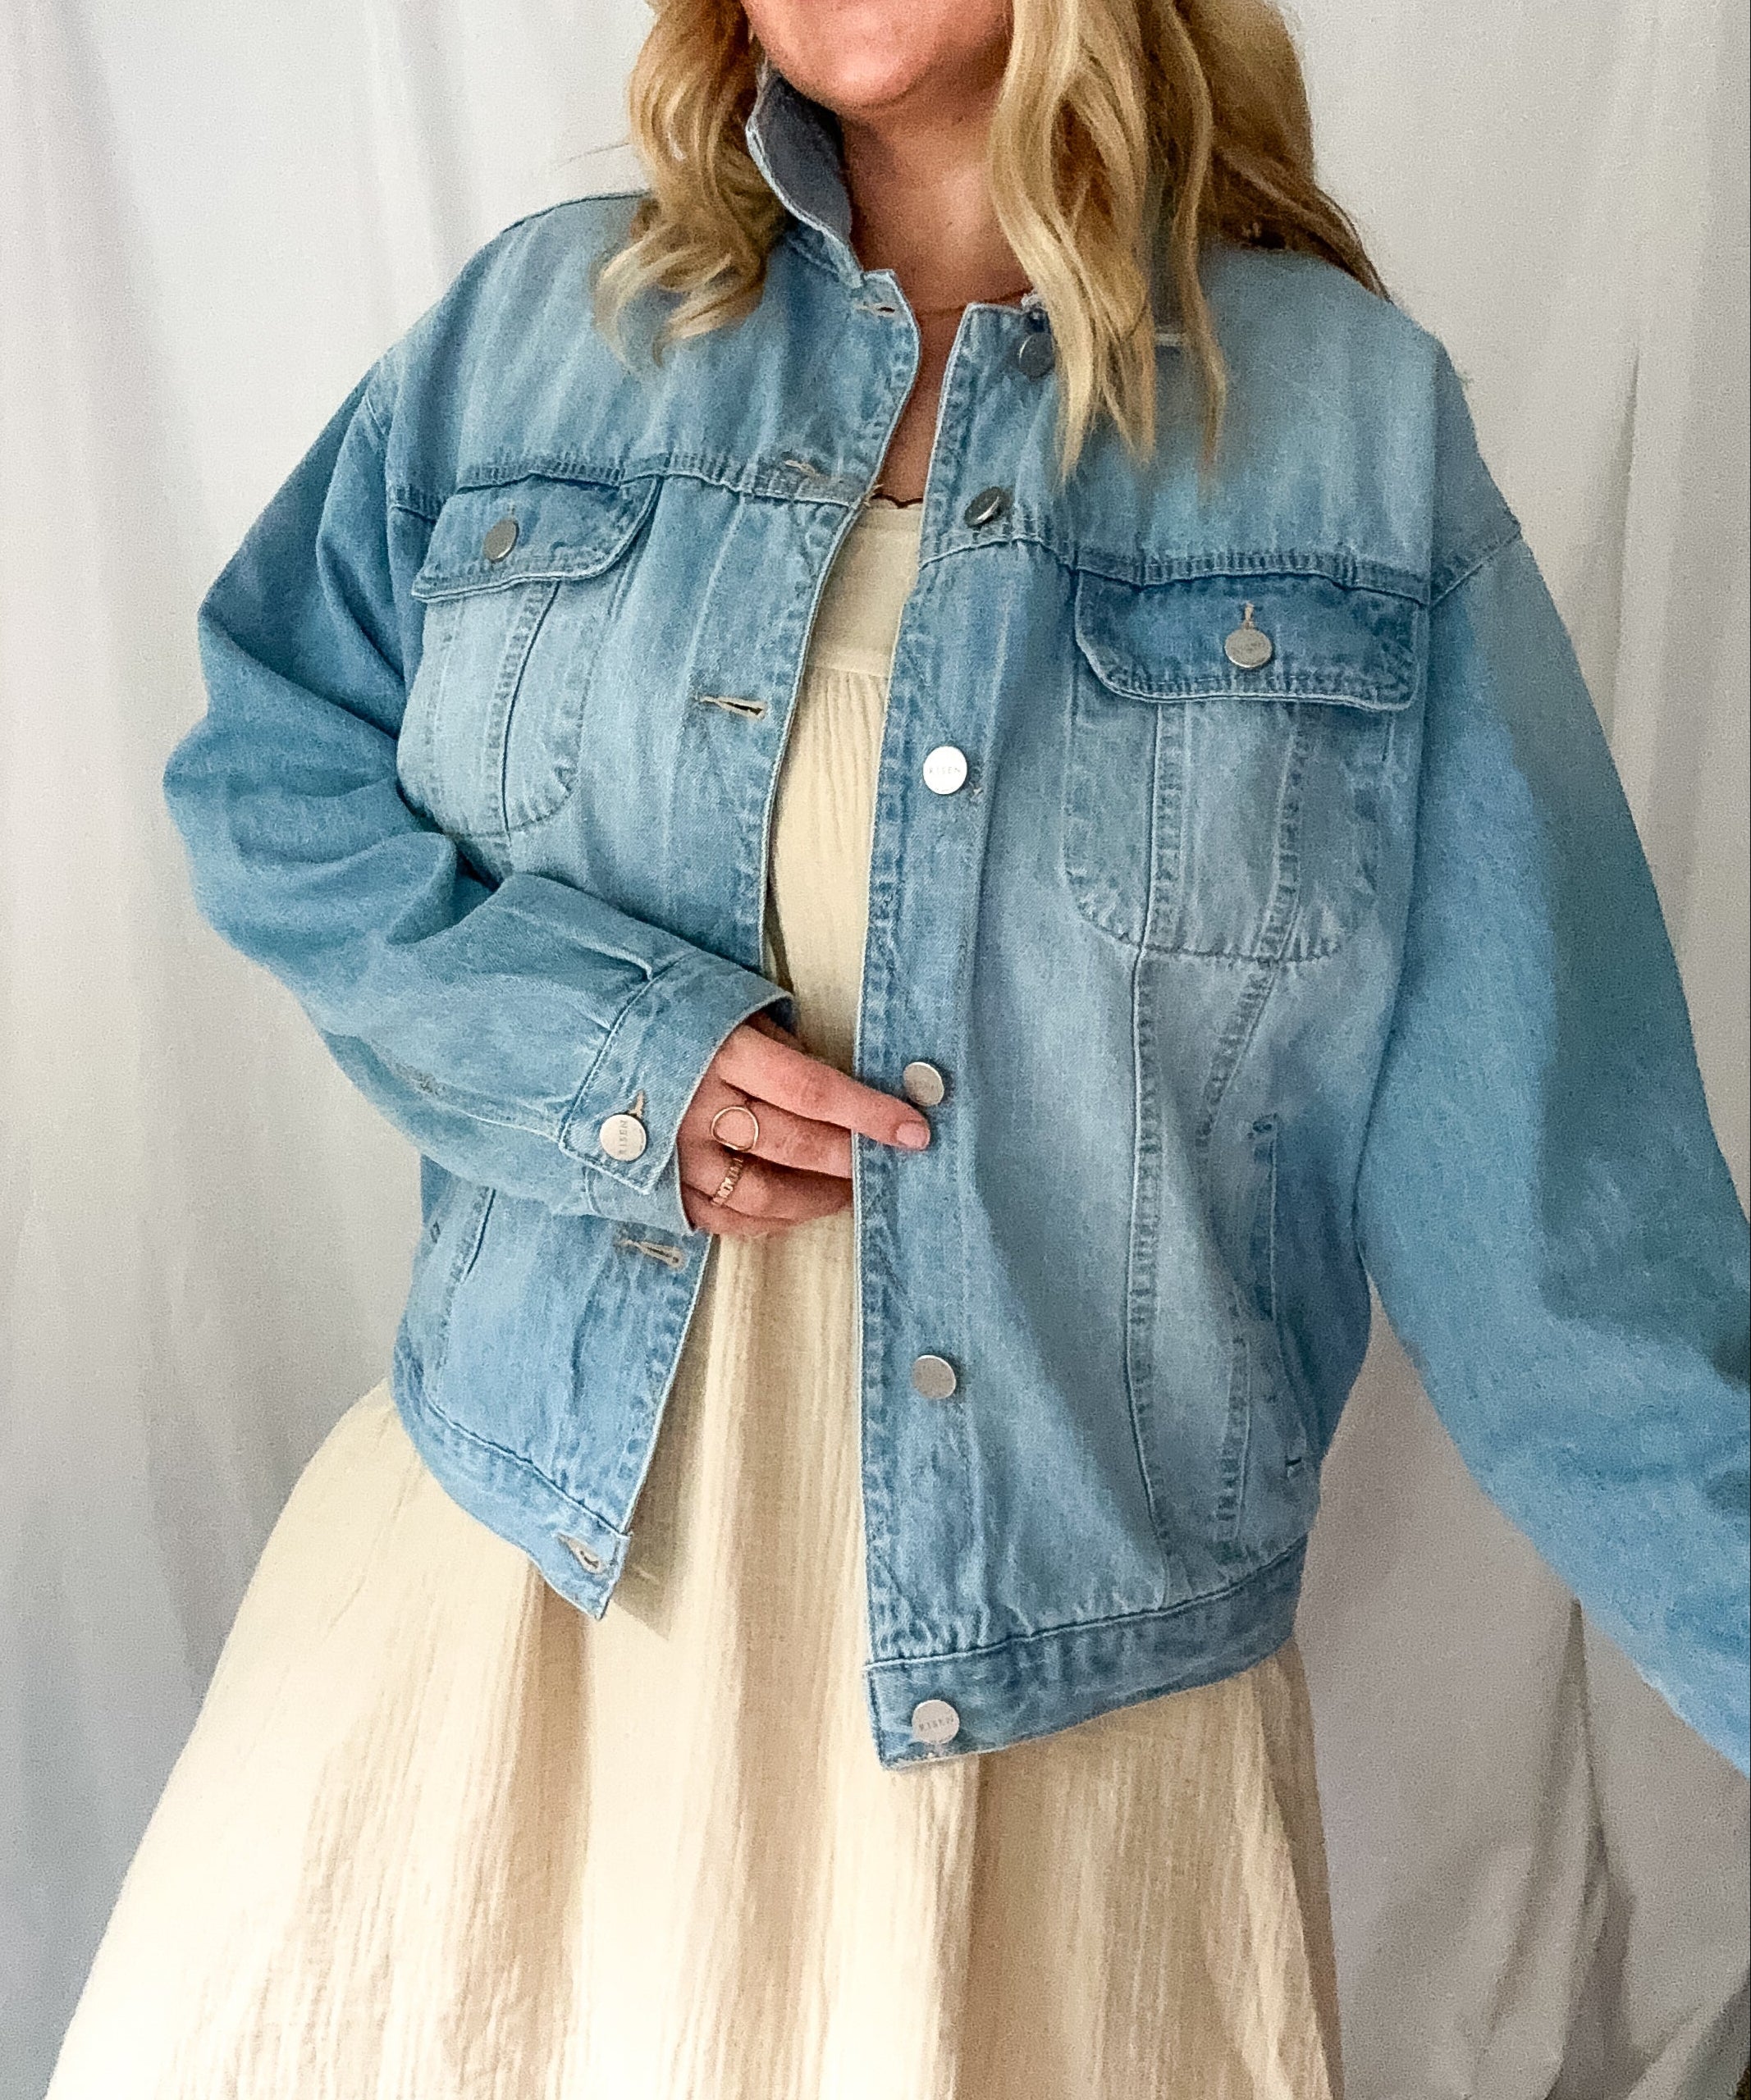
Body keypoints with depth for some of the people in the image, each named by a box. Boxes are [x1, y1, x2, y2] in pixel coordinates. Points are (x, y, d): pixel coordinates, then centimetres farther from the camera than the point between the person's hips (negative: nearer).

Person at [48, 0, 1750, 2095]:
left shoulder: (1355, 416, -4)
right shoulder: (537, 328, 2)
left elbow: (1535, 1135, -5)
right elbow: (267, 769, 5)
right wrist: (597, 1053, -12)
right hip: (524, 1530, 3)